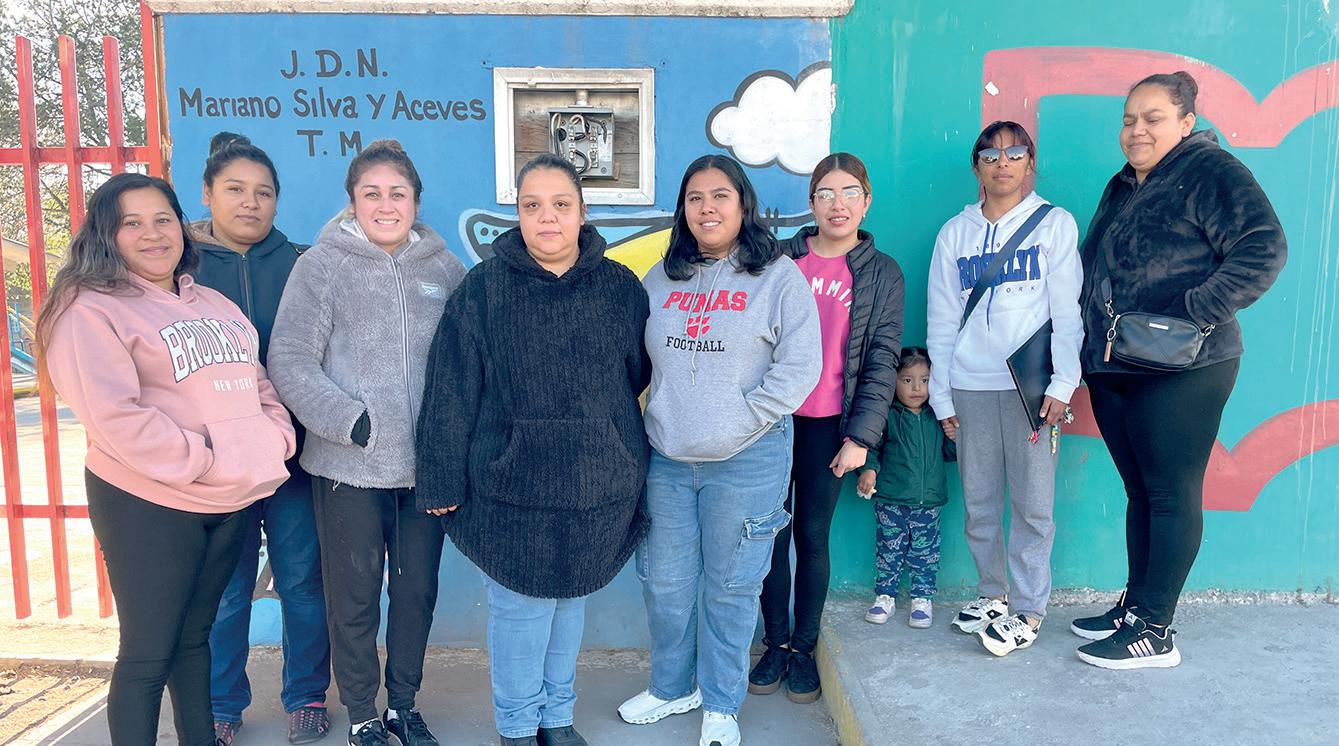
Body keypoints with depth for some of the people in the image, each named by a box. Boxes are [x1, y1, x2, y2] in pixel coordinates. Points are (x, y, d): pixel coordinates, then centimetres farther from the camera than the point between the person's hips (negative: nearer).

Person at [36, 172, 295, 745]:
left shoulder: (215, 305, 14)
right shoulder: (92, 310, -9)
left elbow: (258, 384, 18)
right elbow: (115, 417, -20)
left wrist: (276, 437, 0)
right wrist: (205, 463, -20)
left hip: (233, 503, 7)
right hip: (150, 504, -6)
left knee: (194, 635, 20)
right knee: (146, 654, 3)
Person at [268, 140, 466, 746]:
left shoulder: (444, 267, 6)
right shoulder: (321, 265, -3)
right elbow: (290, 362, -7)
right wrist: (353, 422, -17)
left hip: (428, 463, 3)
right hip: (349, 468, -3)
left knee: (418, 591, 14)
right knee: (354, 598, 9)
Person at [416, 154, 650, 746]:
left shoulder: (620, 288, 0)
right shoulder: (484, 287, -6)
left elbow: (639, 376, 10)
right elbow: (449, 393, -6)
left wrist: (628, 460, 11)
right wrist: (444, 482, -6)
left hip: (599, 489, 3)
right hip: (511, 487, -2)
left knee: (570, 601, 17)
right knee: (519, 608, 7)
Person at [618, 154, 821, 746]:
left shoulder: (778, 276, -4)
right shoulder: (661, 279, 10)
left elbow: (800, 366, -10)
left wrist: (742, 421, -14)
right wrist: (643, 424, 4)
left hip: (748, 462, -4)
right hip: (665, 459, 4)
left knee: (731, 588, 8)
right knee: (664, 583, 14)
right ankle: (672, 687, 37)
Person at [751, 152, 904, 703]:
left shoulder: (881, 274, 3)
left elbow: (881, 362, 0)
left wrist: (860, 436, -7)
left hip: (828, 427, -1)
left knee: (812, 537, 6)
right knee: (772, 534, 6)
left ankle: (804, 647, 23)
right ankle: (775, 643, 23)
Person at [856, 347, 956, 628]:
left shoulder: (937, 417, 6)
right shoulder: (887, 416, -3)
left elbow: (950, 452, 15)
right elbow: (872, 448, -1)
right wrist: (869, 470, -17)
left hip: (928, 502, 2)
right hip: (891, 501, -2)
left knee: (925, 552, 8)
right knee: (888, 550, 7)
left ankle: (922, 599, 21)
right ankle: (884, 596, 20)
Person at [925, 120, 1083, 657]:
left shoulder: (1055, 225, 5)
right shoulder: (955, 233, 10)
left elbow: (1067, 310, 0)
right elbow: (941, 320, 9)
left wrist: (1062, 384, -9)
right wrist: (941, 396, 6)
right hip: (970, 388, 2)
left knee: (1033, 502, -1)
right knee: (979, 501, 8)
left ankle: (1028, 609, 11)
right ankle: (993, 592, 24)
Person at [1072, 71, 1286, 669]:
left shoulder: (1211, 171, -5)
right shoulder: (1122, 187, 19)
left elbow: (1264, 249, -15)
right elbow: (1094, 272, 25)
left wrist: (1196, 313, -21)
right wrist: (1087, 342, 14)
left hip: (1180, 371, -8)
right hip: (1112, 369, 8)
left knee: (1171, 495, -2)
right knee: (1139, 492, 13)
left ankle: (1155, 631, 4)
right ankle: (1134, 608, 23)